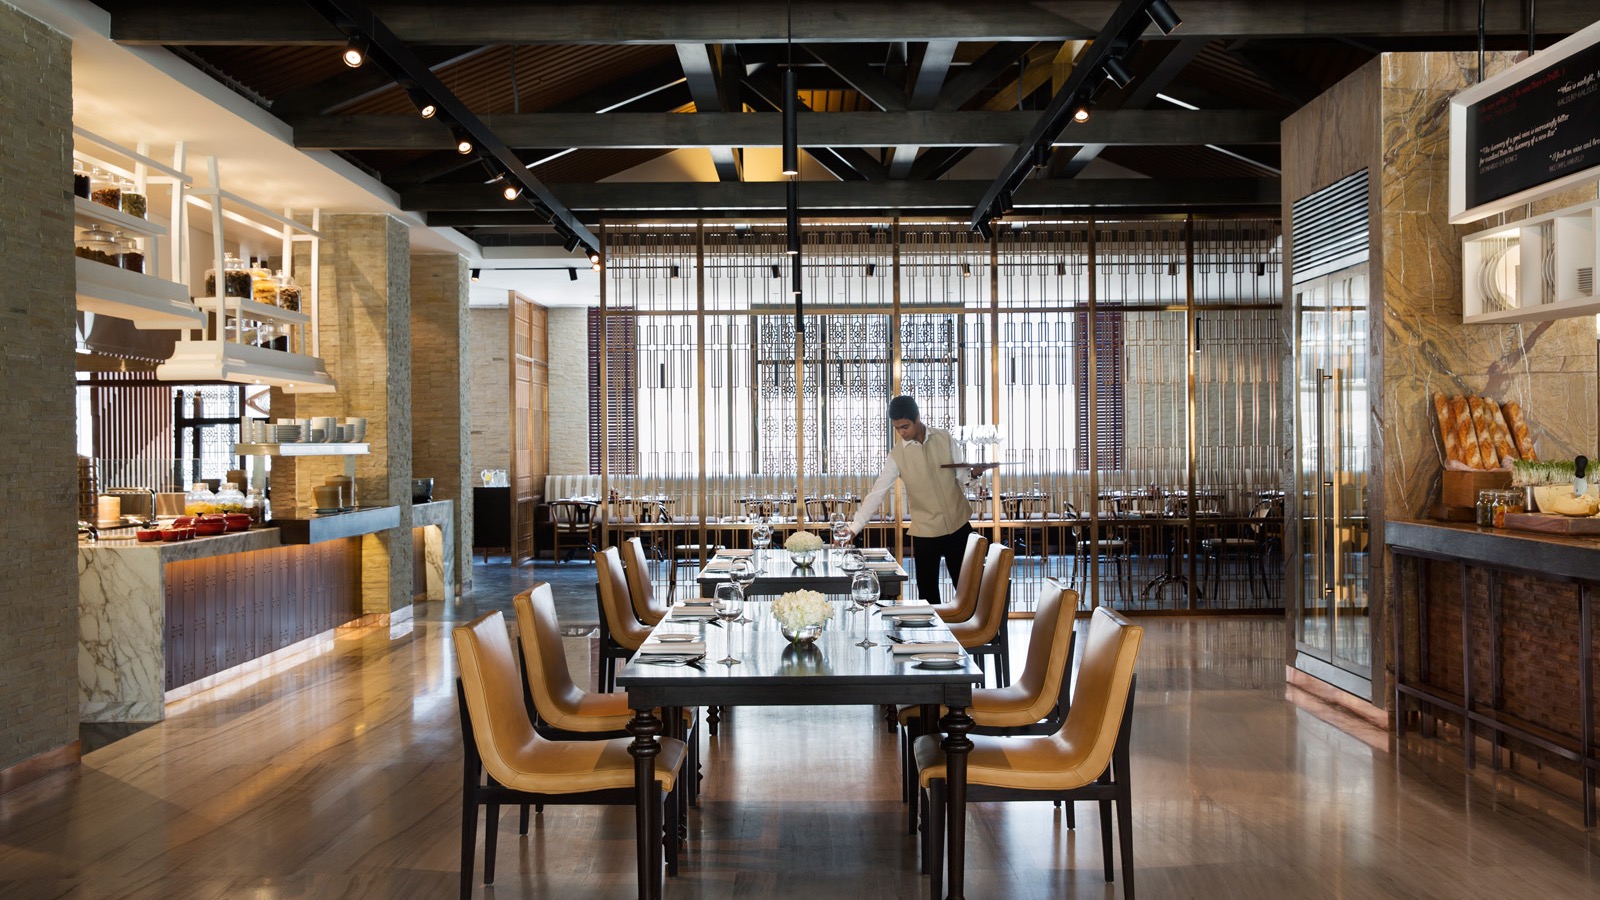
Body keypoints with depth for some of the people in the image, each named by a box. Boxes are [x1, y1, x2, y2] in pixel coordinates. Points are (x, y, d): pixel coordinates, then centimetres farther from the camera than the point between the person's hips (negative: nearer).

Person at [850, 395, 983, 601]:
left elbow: (961, 475, 4)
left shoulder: (944, 438, -2)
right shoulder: (897, 455, -7)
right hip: (925, 533, -1)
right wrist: (853, 529, -19)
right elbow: (877, 493, -11)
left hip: (959, 525, 1)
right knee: (928, 594, 5)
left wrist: (973, 473, -20)